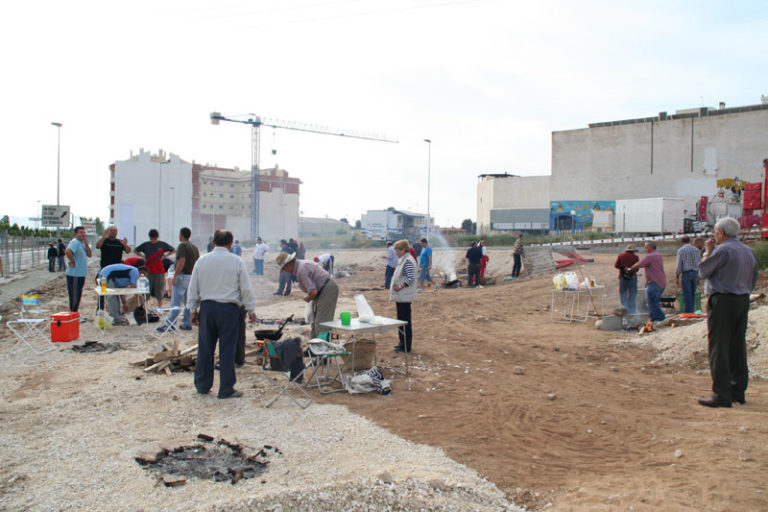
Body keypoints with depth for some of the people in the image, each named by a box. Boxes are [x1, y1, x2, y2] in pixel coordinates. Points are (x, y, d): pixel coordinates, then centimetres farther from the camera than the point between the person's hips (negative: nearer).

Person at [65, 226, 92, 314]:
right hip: (74, 274, -10)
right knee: (74, 295, -4)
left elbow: (90, 255, 12)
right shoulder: (75, 242, -13)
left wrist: (86, 244, 1)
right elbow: (68, 251, -31)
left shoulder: (83, 243, 17)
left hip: (81, 273, 10)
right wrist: (72, 261, -20)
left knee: (78, 295, 16)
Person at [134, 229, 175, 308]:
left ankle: (160, 306, 13)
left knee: (159, 289, 4)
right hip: (148, 270, 1)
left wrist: (164, 255, -1)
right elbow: (135, 250, 16)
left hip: (159, 270, -1)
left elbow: (173, 250, 8)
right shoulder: (146, 245, 3)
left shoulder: (162, 244, 0)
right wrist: (143, 256, 2)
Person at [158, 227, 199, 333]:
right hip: (192, 276, 8)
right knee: (188, 302, 11)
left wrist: (174, 276, -20)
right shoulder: (195, 247, 14)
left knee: (176, 302, -6)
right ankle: (187, 323, 13)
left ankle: (170, 324, -4)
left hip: (182, 276, -8)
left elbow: (182, 261, -21)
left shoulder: (182, 245, -10)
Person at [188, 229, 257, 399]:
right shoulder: (237, 262, -4)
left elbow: (193, 288, 9)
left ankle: (202, 386, 23)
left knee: (205, 348, 12)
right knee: (227, 350, 2)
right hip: (228, 309, -3)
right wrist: (250, 310, 8)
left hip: (207, 307, 3)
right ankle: (226, 390, 7)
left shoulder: (202, 260, 5)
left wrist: (193, 310, 17)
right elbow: (246, 288, -1)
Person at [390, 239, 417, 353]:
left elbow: (411, 279, -25)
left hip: (404, 297, -10)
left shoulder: (408, 261, -17)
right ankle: (403, 343, 26)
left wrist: (400, 287, -21)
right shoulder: (402, 260, 14)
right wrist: (395, 286, 10)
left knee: (405, 321, -3)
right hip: (401, 296, 10)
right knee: (401, 320, 16)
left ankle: (406, 346, 3)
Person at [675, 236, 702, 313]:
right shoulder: (696, 250, 9)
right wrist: (698, 277, 17)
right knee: (693, 293, 11)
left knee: (687, 294, -3)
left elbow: (679, 265, -7)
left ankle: (688, 311, -4)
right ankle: (692, 310, 15)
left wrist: (676, 276, -2)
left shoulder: (681, 250, -5)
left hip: (686, 273, -5)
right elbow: (700, 264, 11)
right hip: (695, 272, 5)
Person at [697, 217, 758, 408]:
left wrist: (708, 251, 5)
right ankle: (738, 391, 19)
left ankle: (721, 395, -6)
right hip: (743, 301, 8)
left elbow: (703, 270, -6)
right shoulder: (749, 252, 13)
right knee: (738, 347, 13)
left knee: (719, 349, -6)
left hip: (722, 301, -8)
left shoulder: (723, 250, -14)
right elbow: (753, 281, 18)